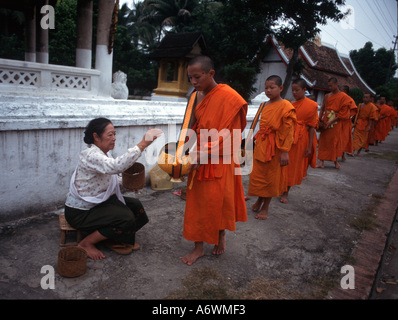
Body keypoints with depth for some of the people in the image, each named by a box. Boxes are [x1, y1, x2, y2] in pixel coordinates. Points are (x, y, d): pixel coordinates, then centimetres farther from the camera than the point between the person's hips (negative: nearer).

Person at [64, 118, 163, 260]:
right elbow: (116, 166, -46)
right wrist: (142, 144, -47)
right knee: (126, 218, -21)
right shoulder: (91, 156, -28)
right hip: (80, 212, -10)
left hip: (98, 201, 10)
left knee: (135, 205, 3)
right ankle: (86, 243, -5)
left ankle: (114, 240, 16)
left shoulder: (104, 153, 4)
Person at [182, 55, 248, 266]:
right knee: (196, 203, 12)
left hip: (219, 163, -6)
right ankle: (199, 247, 30)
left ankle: (221, 236, 35)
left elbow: (228, 138, -17)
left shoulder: (228, 98, -15)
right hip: (198, 161, 6)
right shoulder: (195, 96, 6)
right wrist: (189, 152, -1)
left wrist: (202, 154, -21)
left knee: (218, 203, 8)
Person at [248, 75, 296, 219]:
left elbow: (288, 131, -15)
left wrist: (285, 152, -19)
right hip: (261, 144, 7)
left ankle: (265, 207, 22)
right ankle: (259, 200, 35)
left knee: (271, 177, 7)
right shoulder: (266, 104, 9)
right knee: (258, 174, 13)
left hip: (274, 147, -6)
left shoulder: (286, 106, -13)